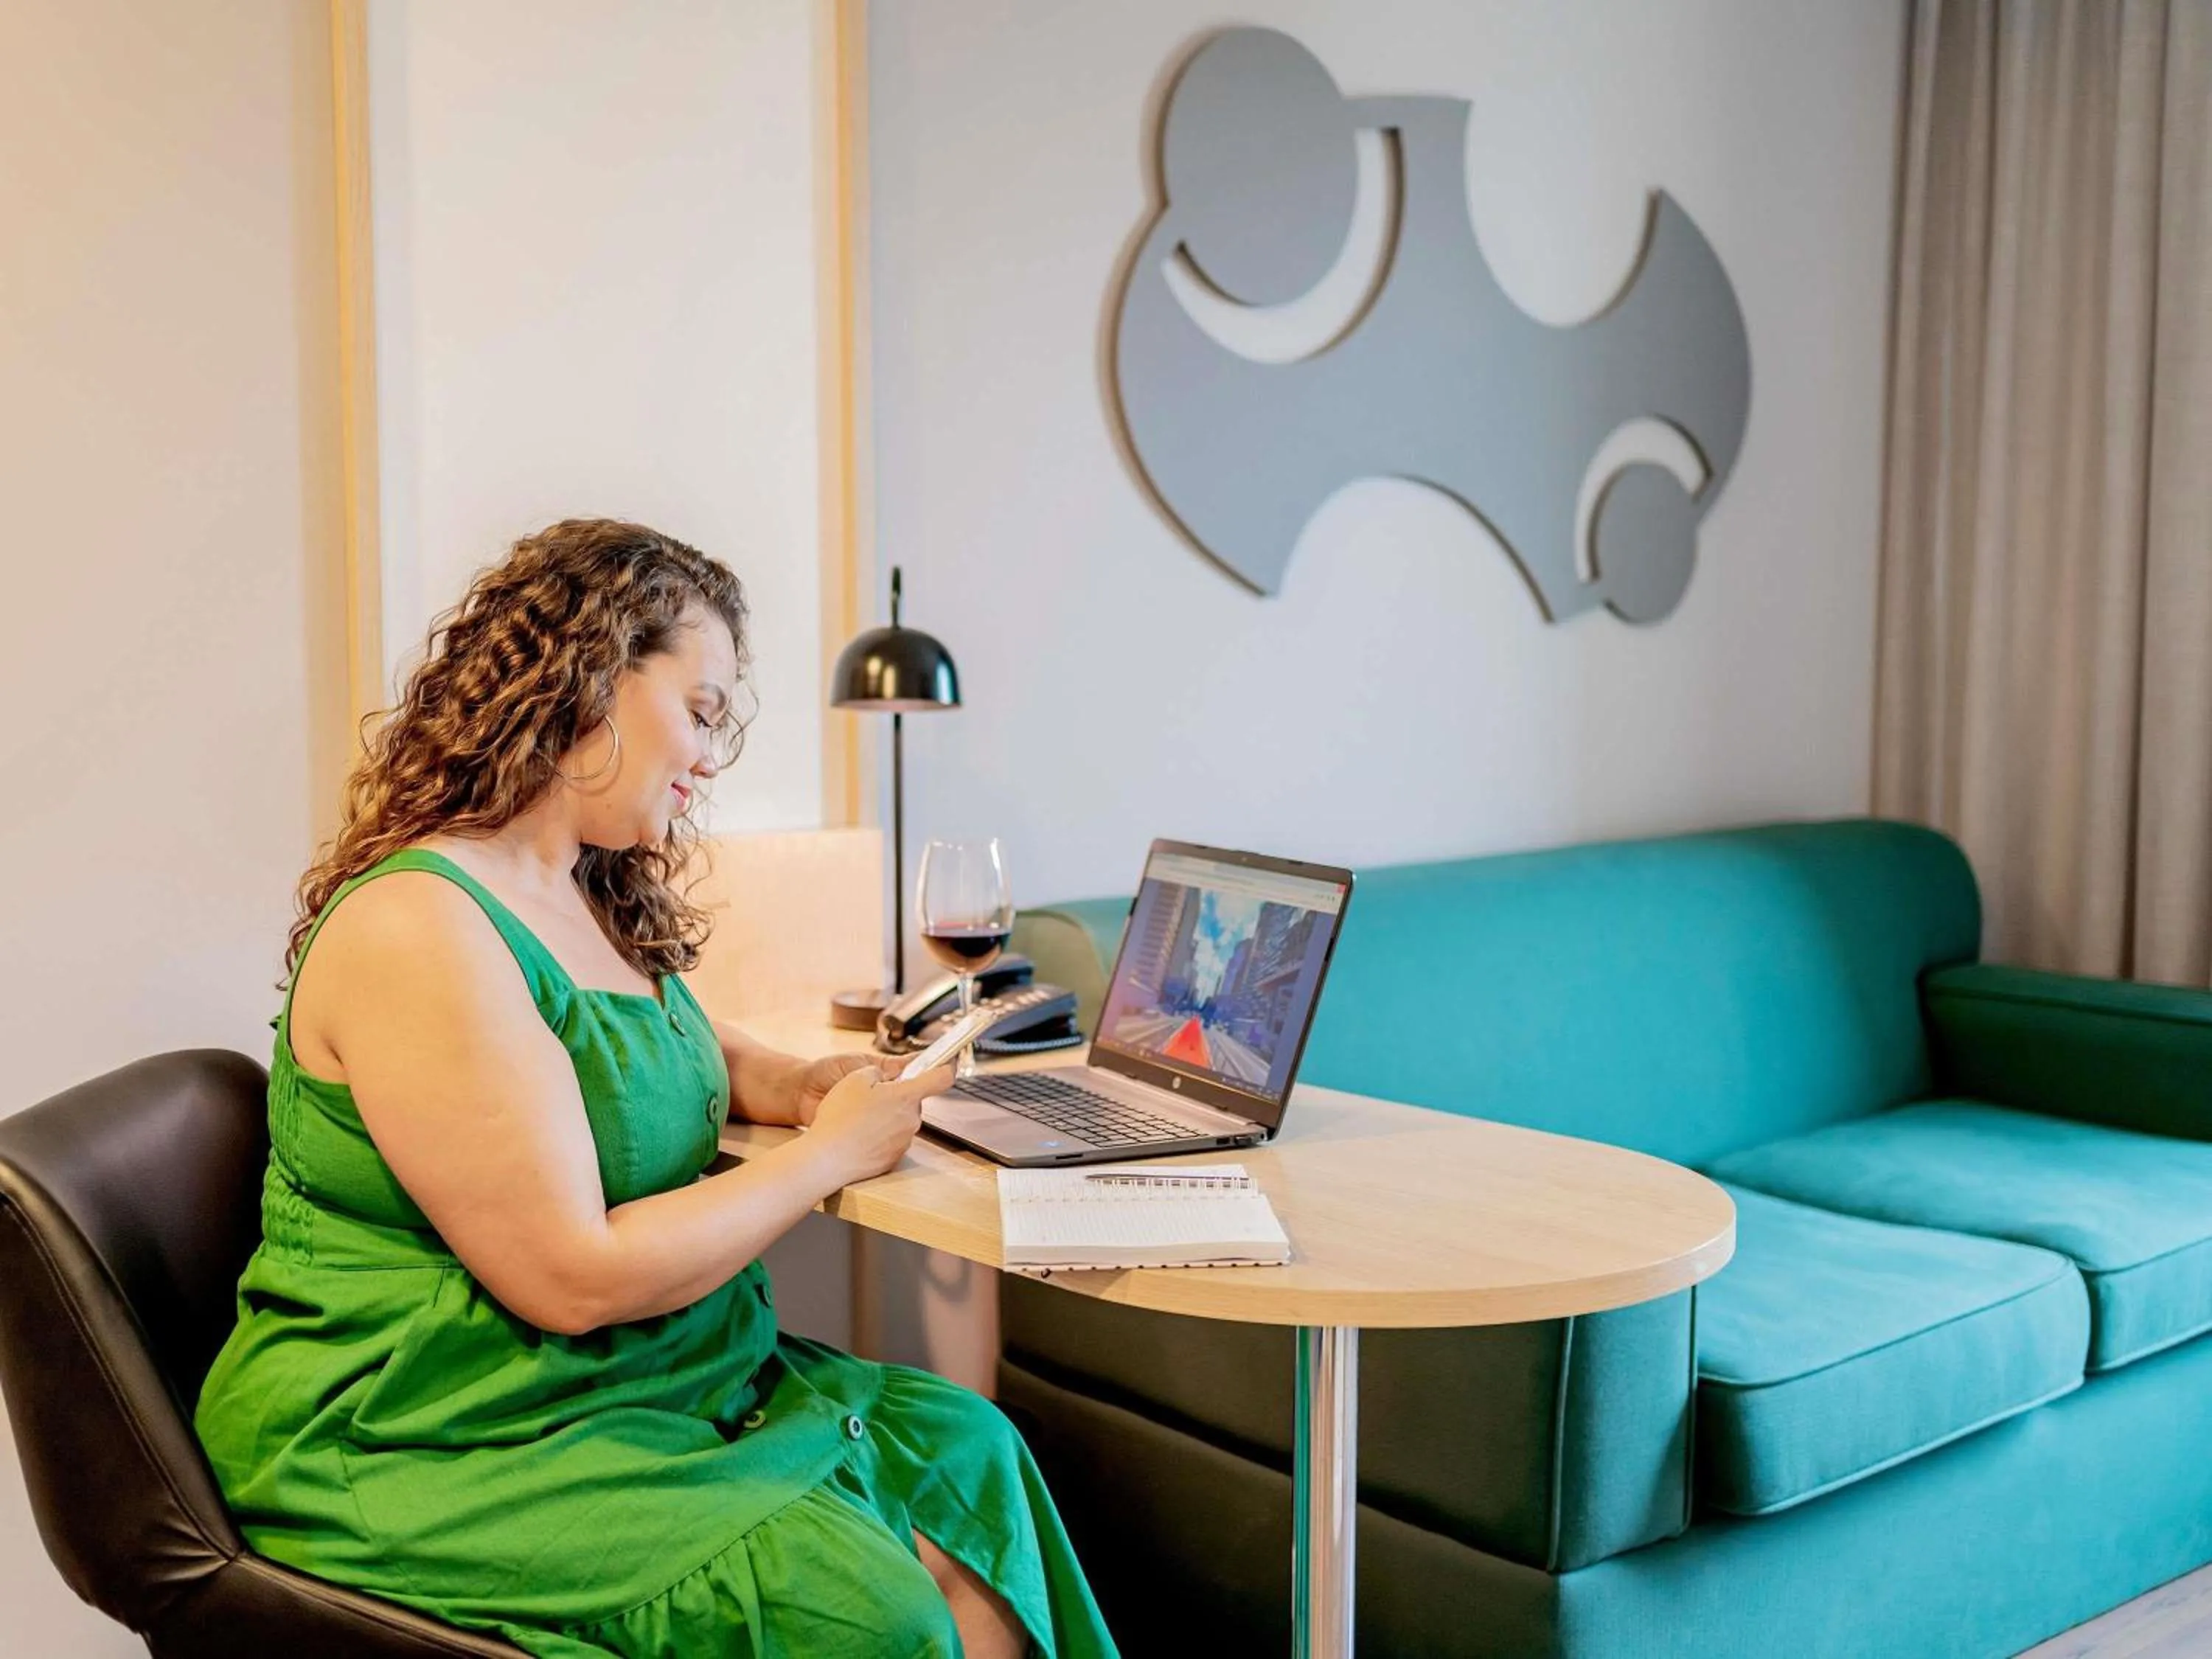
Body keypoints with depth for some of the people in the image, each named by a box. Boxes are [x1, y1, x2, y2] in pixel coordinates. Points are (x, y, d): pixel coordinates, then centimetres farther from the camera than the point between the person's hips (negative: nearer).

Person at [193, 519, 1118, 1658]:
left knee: (965, 1453, -9)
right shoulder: (417, 930, -20)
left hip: (647, 1378, 9)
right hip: (427, 1447, -9)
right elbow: (574, 1278, -22)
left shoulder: (590, 895, 9)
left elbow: (675, 1050, 30)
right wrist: (829, 1151, -12)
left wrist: (796, 1086, 7)